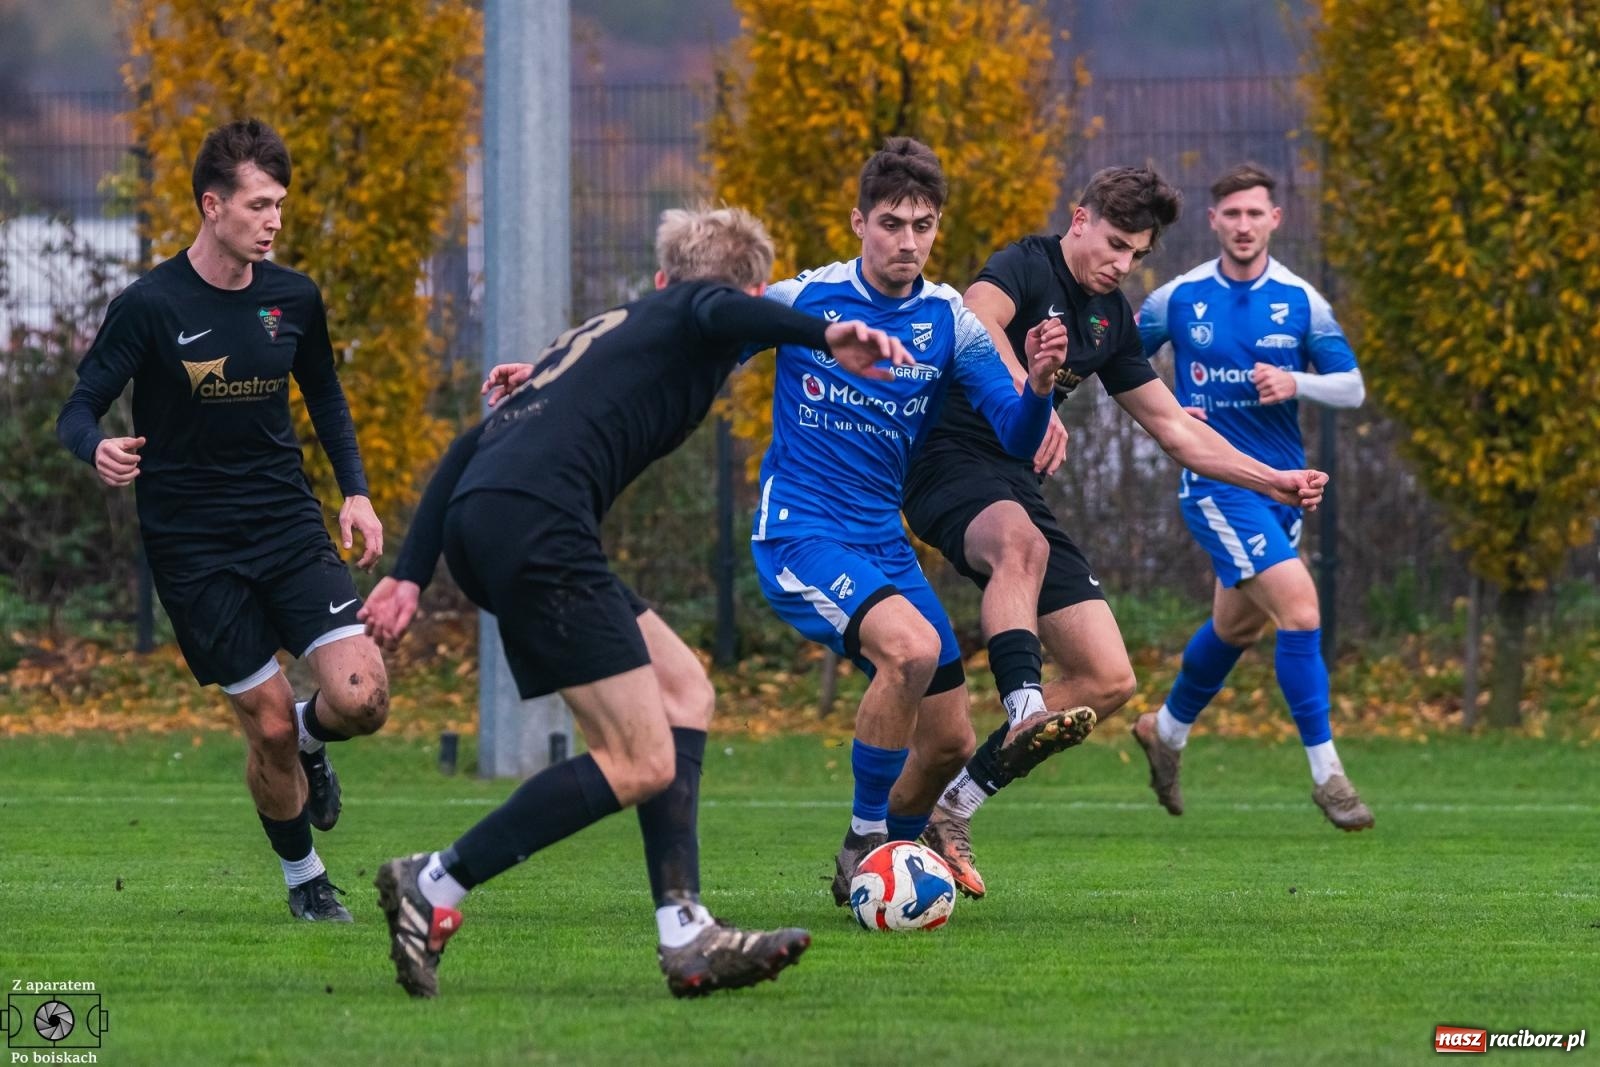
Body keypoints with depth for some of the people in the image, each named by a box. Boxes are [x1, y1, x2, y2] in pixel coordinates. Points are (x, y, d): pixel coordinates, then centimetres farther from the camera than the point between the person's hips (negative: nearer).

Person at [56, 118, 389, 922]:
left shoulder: (294, 299, 2)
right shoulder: (150, 306, -11)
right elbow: (78, 410, -9)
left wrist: (355, 491, 9)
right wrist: (100, 450, -32)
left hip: (288, 525, 3)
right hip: (193, 546, -3)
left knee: (362, 698, -14)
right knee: (268, 727, -4)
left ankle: (310, 739, 22)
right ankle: (303, 879, 21)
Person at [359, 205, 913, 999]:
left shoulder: (608, 330, 35)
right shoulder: (694, 316, 14)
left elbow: (470, 446, 29)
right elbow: (722, 313, -14)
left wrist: (411, 574, 26)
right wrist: (824, 339, -31)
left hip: (475, 521, 9)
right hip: (534, 520, -9)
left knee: (683, 691, 14)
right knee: (641, 765, -8)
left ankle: (686, 938, 6)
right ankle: (434, 886, -4)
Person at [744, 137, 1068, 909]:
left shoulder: (949, 323, 0)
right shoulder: (800, 301, -8)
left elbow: (1016, 438, -5)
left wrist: (1038, 384, -27)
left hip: (883, 545, 5)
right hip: (798, 535, -5)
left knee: (948, 743, 6)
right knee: (911, 645, -31)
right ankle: (865, 842, -17)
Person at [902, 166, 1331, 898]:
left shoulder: (1112, 320, 17)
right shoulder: (1027, 267, -7)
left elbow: (1174, 429, 25)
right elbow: (976, 323, -31)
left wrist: (1273, 481, 19)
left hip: (1018, 489, 8)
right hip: (953, 461, -8)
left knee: (1108, 680, -1)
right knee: (1022, 544, -43)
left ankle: (952, 808, 5)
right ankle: (1025, 711, -60)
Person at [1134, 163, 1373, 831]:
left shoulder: (1299, 300, 0)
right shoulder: (1180, 298, -4)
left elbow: (1352, 387, -1)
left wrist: (1297, 383, -21)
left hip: (1282, 484, 5)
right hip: (1216, 481, -5)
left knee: (1238, 624, 20)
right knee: (1299, 605, -20)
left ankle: (1168, 729, 47)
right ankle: (1325, 772, -16)